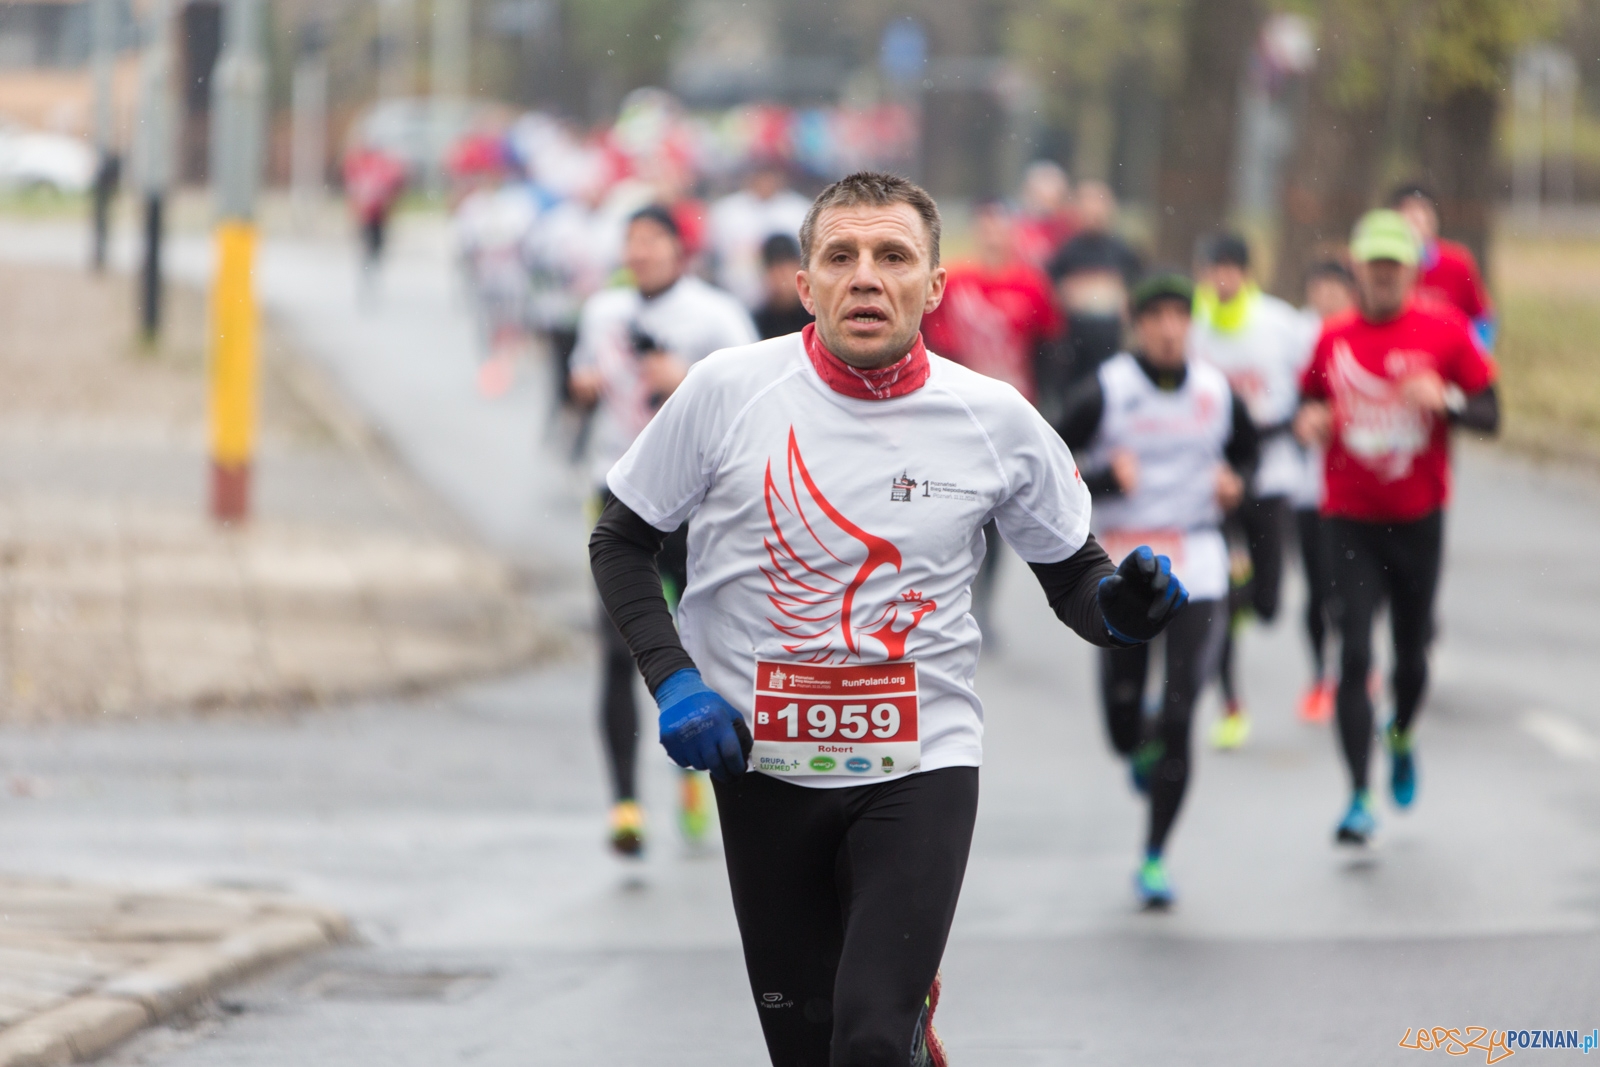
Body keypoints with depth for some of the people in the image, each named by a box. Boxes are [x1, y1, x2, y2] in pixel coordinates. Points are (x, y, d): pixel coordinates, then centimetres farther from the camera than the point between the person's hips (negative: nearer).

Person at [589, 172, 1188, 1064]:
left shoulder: (995, 420, -4)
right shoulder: (727, 391, -7)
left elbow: (1071, 573, 8)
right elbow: (622, 542, 4)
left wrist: (1120, 606, -14)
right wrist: (673, 679, -9)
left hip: (921, 766, -1)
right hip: (764, 766, 1)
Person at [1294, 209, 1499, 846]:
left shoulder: (1445, 332, -3)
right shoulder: (1333, 339, 3)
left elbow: (1490, 416, -2)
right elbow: (1310, 406, 16)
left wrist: (1445, 400, -22)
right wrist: (1309, 423, -7)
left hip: (1418, 517, 0)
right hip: (1350, 520, 0)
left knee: (1412, 654, 11)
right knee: (1354, 654, -11)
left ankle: (1401, 739, 45)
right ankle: (1359, 798, -9)